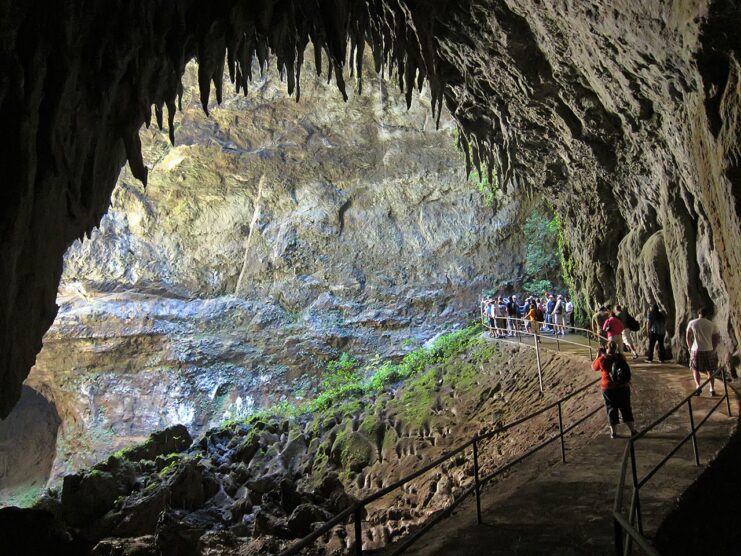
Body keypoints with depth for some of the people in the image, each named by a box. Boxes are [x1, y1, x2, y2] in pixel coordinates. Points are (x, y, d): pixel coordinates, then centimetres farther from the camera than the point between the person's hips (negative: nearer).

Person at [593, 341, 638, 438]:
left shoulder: (602, 359, -13)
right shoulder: (620, 357, -7)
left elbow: (594, 367, 6)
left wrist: (599, 355, 9)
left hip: (608, 387, -1)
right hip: (623, 386, 1)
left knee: (611, 409, 9)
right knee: (626, 408, 12)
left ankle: (613, 432, 13)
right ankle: (633, 430, 16)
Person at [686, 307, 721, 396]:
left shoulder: (692, 323, -2)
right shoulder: (712, 325, -1)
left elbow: (688, 337, 4)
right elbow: (717, 339, 3)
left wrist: (690, 348, 15)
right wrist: (713, 349, 16)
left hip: (696, 350, -1)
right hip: (709, 350, 1)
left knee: (695, 369, 13)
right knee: (710, 370, 16)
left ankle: (698, 386, -5)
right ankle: (712, 389, 16)